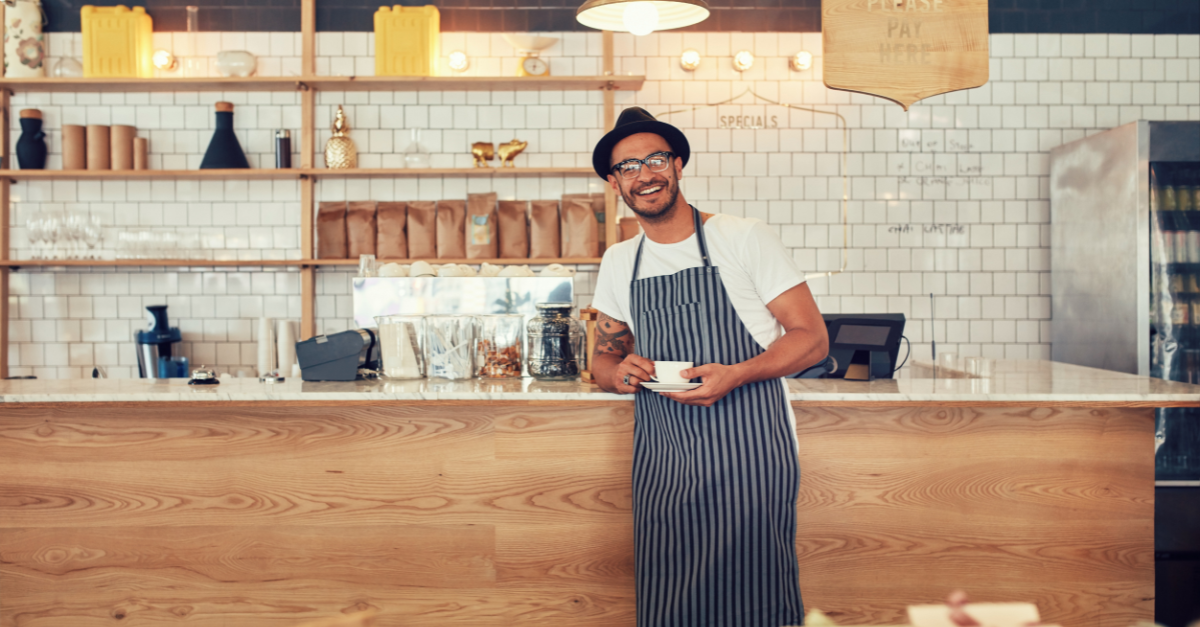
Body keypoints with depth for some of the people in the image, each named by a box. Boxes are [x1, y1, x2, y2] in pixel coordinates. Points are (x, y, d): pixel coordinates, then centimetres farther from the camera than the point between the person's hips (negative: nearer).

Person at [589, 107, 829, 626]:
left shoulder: (745, 238, -2)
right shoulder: (618, 263, 12)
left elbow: (812, 338, -3)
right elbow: (604, 359, 20)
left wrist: (735, 375, -19)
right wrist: (619, 374, -5)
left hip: (748, 456, -4)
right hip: (662, 463, 4)